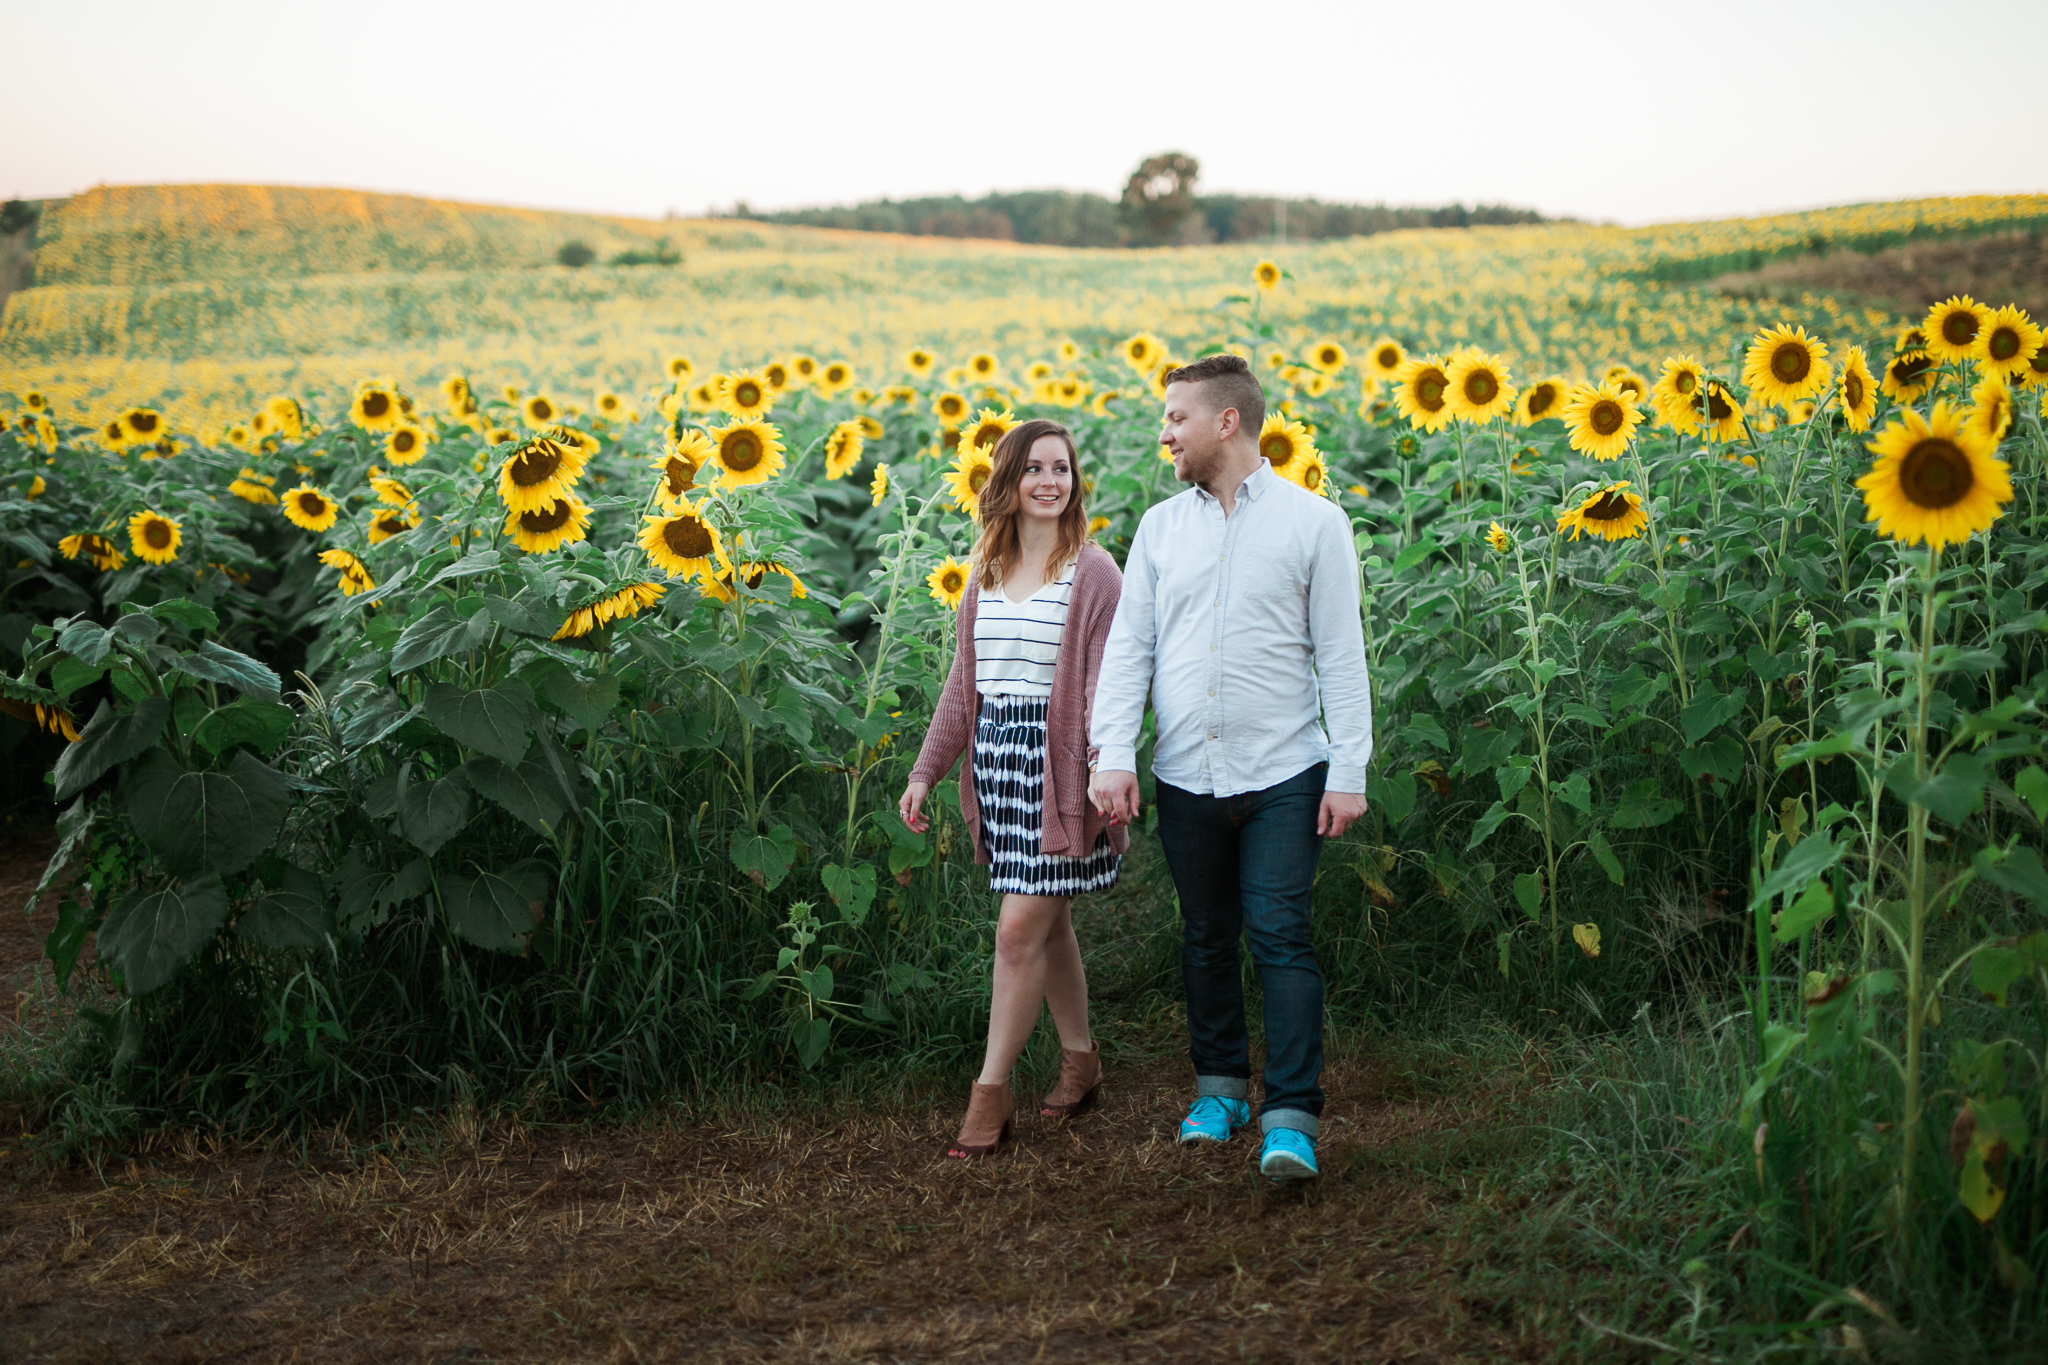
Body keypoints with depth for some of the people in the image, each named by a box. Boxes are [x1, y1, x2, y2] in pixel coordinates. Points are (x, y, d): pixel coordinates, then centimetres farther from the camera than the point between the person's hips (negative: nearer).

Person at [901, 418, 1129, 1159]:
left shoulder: (1093, 572, -6)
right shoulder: (985, 574, 12)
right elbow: (963, 682, 16)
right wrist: (926, 770, 12)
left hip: (1056, 763, -6)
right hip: (996, 759, 6)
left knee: (1019, 929, -6)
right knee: (1049, 920, 13)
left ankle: (992, 1091, 3)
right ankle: (1080, 1058, 29)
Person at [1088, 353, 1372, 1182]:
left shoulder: (1313, 522, -1)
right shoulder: (1160, 527, 9)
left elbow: (1341, 656, -2)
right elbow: (1127, 646, 6)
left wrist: (1349, 773, -7)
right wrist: (1114, 755, -7)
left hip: (1282, 772, -4)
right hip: (1186, 774, 4)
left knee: (1280, 935, -7)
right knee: (1206, 936, 12)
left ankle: (1293, 1116, -2)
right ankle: (1220, 1087, 27)